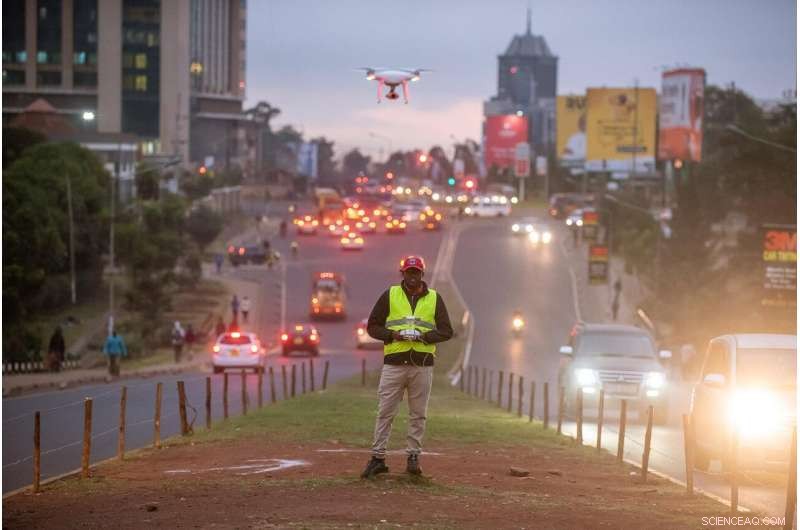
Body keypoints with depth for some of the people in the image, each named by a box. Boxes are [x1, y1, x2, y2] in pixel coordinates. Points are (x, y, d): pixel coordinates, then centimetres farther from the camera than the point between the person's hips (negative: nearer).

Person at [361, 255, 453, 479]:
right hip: (394, 363, -1)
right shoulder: (389, 295, 6)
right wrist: (392, 335, -12)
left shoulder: (434, 298, 8)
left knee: (418, 414, 4)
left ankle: (413, 457, 11)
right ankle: (378, 458, 1)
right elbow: (372, 326, 6)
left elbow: (446, 331, 4)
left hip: (422, 365, 1)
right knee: (385, 412, -2)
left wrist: (423, 336, -13)